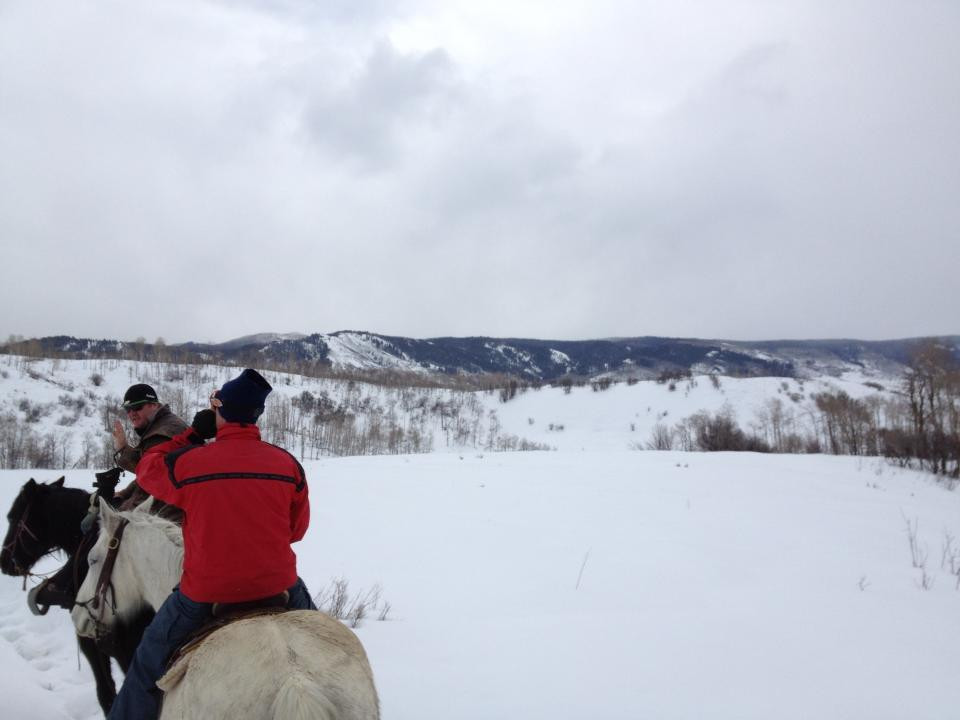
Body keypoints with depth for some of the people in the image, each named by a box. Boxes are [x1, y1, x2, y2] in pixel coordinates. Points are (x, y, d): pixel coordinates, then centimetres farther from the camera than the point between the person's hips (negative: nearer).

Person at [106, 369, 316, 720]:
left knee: (149, 663, 24)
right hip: (278, 583, 2)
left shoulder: (186, 462, -12)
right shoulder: (288, 464, -5)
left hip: (206, 591, -1)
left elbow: (147, 470, 11)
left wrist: (194, 433, 12)